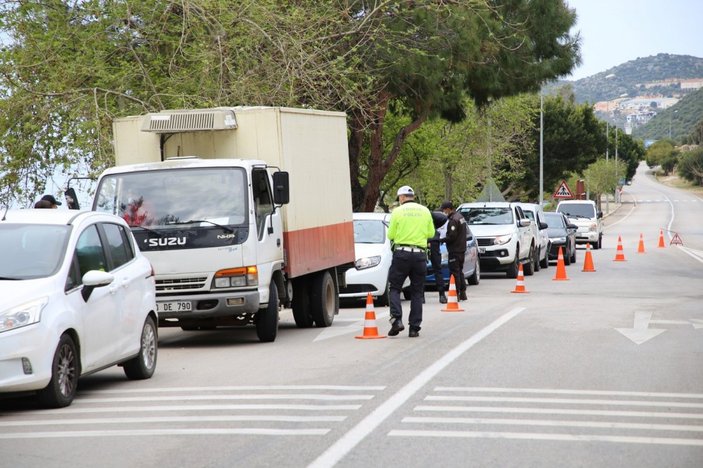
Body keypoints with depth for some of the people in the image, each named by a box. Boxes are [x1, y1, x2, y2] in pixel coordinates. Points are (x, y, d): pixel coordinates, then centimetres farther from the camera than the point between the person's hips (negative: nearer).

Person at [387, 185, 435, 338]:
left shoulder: (398, 212, -3)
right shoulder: (425, 211, 7)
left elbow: (390, 235, -1)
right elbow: (431, 233, 11)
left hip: (401, 253, -3)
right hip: (420, 255, 3)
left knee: (395, 288, 6)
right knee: (417, 292, 7)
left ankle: (396, 319, -14)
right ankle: (414, 328, 4)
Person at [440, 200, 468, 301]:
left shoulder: (453, 220, -18)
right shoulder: (460, 217, 13)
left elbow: (451, 236, -22)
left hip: (455, 250, -10)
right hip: (462, 249, 10)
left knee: (454, 272, -6)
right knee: (460, 271, 16)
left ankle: (456, 293, -5)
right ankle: (462, 293, 19)